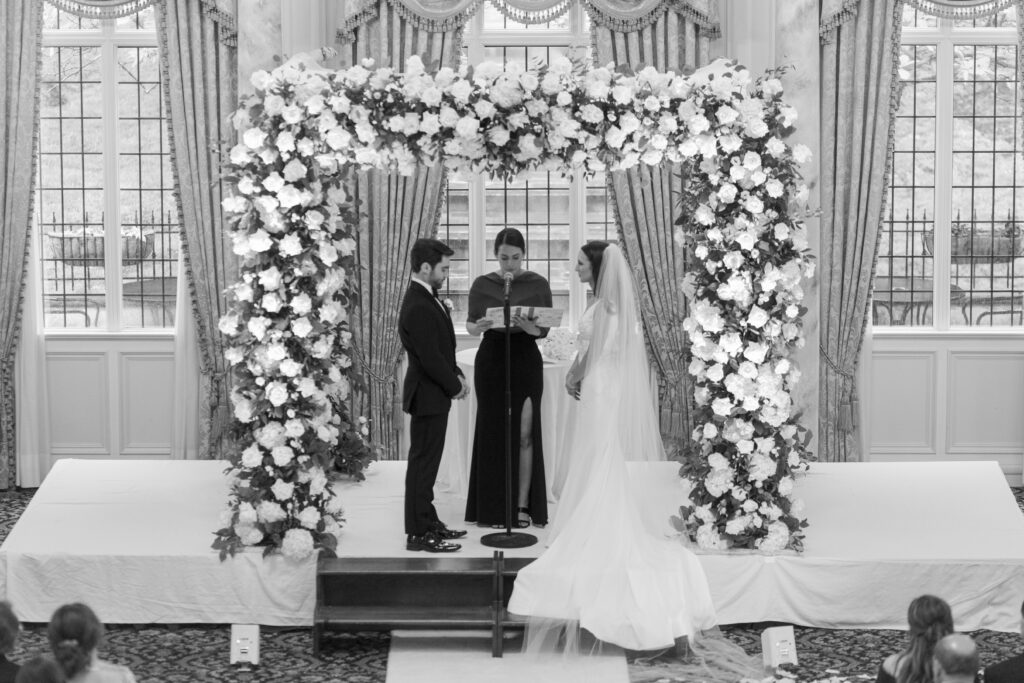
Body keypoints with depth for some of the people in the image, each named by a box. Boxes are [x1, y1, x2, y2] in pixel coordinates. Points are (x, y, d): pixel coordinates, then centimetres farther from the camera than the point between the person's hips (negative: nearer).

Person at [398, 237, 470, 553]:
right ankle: (418, 533, 2)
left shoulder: (426, 299, 10)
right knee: (423, 463, -4)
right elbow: (430, 358, -23)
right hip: (428, 395, -10)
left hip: (434, 394, 10)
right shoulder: (418, 308, -23)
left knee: (427, 462, 17)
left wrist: (457, 374, 7)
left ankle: (428, 522, 27)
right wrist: (455, 386, -12)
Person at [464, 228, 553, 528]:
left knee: (524, 433, -3)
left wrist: (529, 327, -24)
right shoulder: (482, 285, 2)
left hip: (526, 360, -1)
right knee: (493, 432, 2)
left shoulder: (538, 285, 0)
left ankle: (523, 505, 3)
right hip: (491, 360, 1)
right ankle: (493, 507, 10)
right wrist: (478, 326, -19)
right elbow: (469, 324, 4)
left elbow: (545, 329, -1)